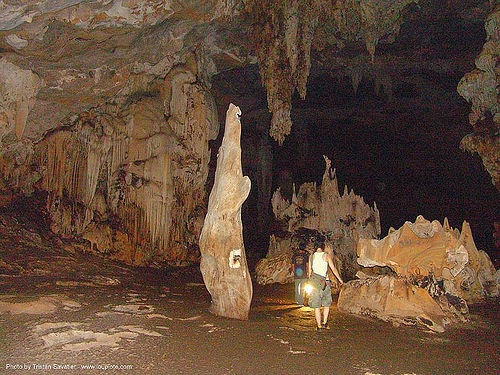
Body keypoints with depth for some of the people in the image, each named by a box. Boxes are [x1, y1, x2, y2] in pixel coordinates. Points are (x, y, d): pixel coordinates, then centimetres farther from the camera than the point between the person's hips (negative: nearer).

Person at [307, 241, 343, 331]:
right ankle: (324, 323, 10)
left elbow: (309, 271, 8)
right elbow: (333, 268, 0)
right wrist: (340, 279, 10)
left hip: (314, 282, 1)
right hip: (324, 282, -1)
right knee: (327, 304, 15)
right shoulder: (326, 255, 1)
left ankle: (319, 326, 5)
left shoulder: (311, 256, 6)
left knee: (316, 306, 5)